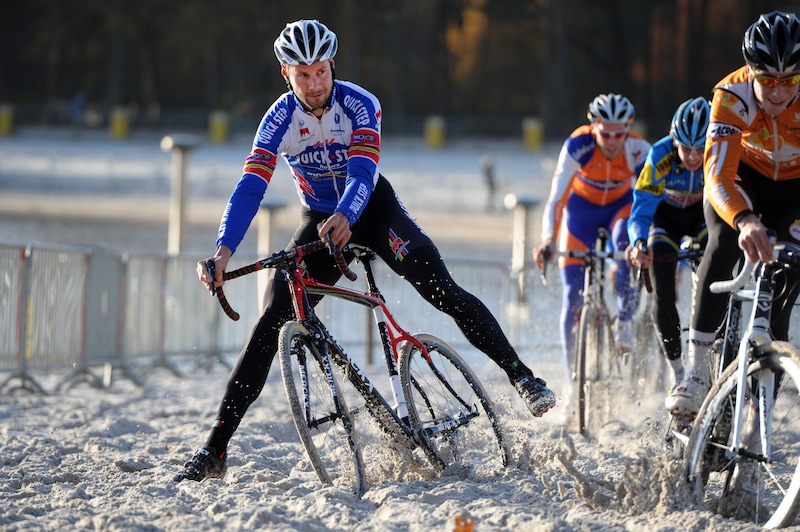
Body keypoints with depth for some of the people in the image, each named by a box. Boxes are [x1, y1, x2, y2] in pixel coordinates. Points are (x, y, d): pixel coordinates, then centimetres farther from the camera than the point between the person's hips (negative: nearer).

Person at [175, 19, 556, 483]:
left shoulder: (359, 105, -21)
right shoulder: (280, 119, -18)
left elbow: (363, 172, -34)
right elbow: (250, 188, -27)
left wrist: (344, 216, -57)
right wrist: (223, 252, -42)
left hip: (372, 208, -1)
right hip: (319, 220, 1)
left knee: (443, 290, -23)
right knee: (271, 324, -11)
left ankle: (523, 377, -14)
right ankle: (216, 449, -10)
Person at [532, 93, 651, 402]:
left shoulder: (638, 150, -29)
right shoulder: (578, 146, -32)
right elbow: (556, 198, -36)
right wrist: (548, 241, -50)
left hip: (621, 205, 0)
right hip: (582, 208, 0)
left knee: (625, 241, -38)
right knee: (574, 299, -9)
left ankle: (625, 321, -23)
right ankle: (574, 382, 1)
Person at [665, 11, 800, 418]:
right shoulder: (732, 96, -33)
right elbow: (719, 174, -43)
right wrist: (745, 221, -63)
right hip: (743, 178, -1)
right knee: (725, 242, -32)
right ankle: (696, 371, -33)